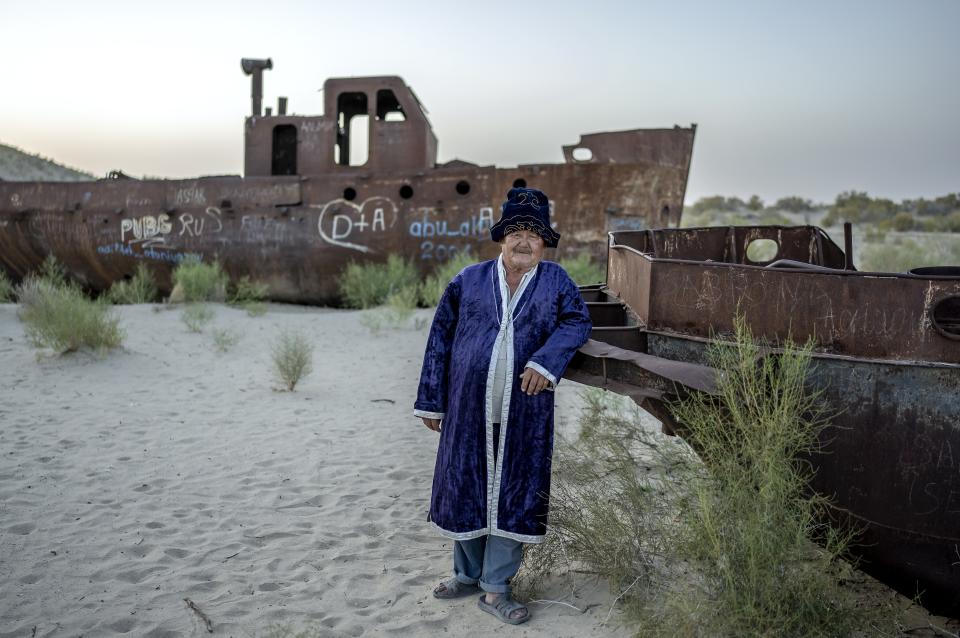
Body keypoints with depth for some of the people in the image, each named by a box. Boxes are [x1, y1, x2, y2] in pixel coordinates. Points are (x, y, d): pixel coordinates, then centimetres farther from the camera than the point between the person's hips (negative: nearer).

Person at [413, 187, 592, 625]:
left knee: (514, 495, 5)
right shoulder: (469, 280, 5)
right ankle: (467, 574, 32)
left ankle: (496, 588, 19)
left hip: (524, 414, -1)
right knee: (464, 489, 11)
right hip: (468, 409, 1)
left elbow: (576, 322, -1)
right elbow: (440, 338, 7)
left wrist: (546, 360, -20)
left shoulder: (555, 282, 6)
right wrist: (431, 400, 5)